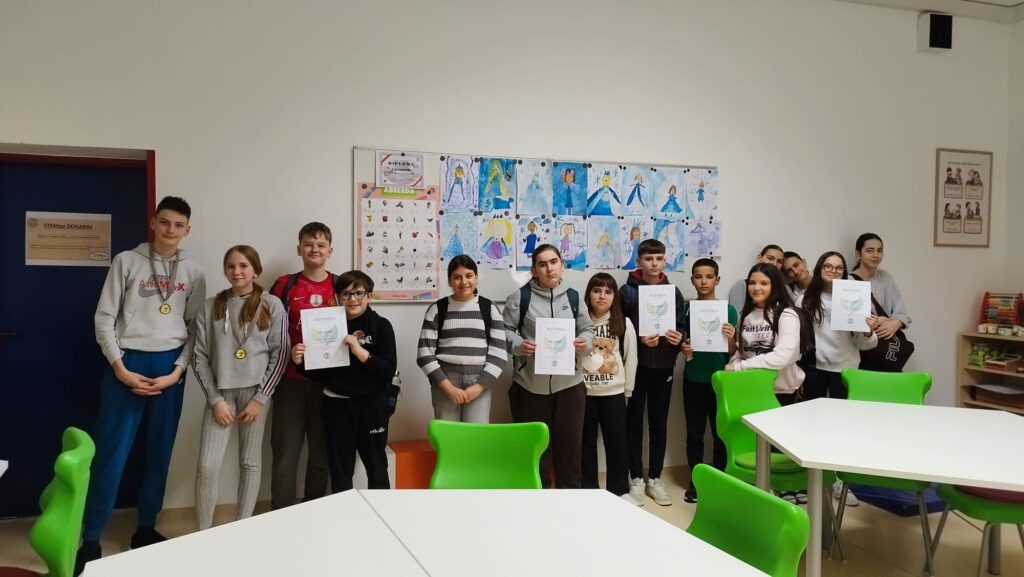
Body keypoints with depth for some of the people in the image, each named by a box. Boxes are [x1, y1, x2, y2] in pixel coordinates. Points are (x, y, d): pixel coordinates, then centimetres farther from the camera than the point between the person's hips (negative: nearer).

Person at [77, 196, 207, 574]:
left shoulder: (193, 273, 6)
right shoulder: (126, 261, 0)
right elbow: (104, 317, -2)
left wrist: (177, 371, -5)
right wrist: (119, 368, -9)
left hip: (170, 366, 3)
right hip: (127, 364, -2)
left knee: (159, 452, 9)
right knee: (111, 454, -2)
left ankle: (146, 529, 23)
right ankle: (90, 540, 9)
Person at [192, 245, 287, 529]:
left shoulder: (272, 305, 0)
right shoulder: (211, 306, 4)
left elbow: (280, 354, -2)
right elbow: (199, 356, 3)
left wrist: (261, 398, -7)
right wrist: (215, 399, -5)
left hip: (255, 391, -1)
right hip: (221, 392, 1)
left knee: (250, 462, 7)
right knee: (207, 466, -5)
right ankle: (204, 533, 12)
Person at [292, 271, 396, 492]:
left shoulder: (381, 326, -4)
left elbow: (389, 369, -12)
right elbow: (321, 373, 7)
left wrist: (360, 352, -22)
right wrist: (301, 362, -12)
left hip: (371, 404, -2)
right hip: (336, 405, 2)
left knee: (376, 466, 11)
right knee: (339, 468, 11)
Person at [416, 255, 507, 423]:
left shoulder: (489, 309, 7)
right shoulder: (437, 309, 5)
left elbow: (499, 354, 2)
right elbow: (424, 354, -1)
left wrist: (478, 387, -9)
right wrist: (449, 387, -10)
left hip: (480, 382, 0)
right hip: (444, 382, 0)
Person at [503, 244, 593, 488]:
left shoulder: (573, 296, 6)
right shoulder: (520, 296, -3)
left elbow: (587, 330, 12)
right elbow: (503, 331, -2)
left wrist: (584, 342, -10)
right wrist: (518, 345, -20)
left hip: (569, 384, 2)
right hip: (530, 385, -2)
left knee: (570, 443, 10)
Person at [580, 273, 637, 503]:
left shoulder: (624, 323, 1)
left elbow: (631, 359, 5)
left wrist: (627, 390, 6)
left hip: (614, 394, 1)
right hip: (583, 393, -1)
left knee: (617, 444, 8)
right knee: (586, 444, 10)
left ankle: (620, 491, 23)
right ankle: (588, 491, 23)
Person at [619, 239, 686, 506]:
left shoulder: (673, 292, 7)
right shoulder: (628, 291, -3)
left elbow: (681, 327, 10)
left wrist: (679, 338, -11)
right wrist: (639, 340, -20)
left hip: (663, 366, 3)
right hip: (636, 366, -2)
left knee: (659, 424, 10)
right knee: (634, 423, 6)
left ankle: (655, 478, 21)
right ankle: (636, 478, 18)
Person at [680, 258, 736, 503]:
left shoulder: (728, 310, -4)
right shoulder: (687, 309, 1)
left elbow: (732, 352, -3)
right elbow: (681, 343, 8)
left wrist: (730, 339, -23)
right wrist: (683, 349, -14)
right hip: (693, 379, 1)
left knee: (720, 433, 7)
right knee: (694, 434, 9)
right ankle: (695, 480, 20)